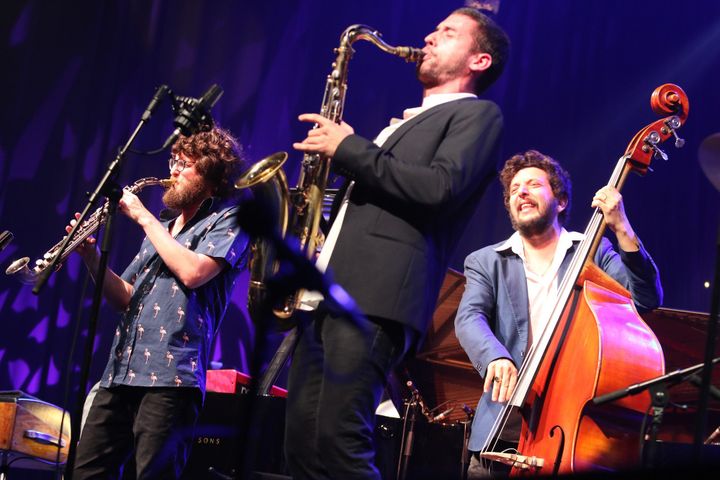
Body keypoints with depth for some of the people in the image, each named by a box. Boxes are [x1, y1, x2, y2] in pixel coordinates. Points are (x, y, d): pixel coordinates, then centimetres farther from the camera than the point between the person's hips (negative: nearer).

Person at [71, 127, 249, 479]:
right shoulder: (163, 227, 25)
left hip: (171, 375, -7)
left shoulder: (228, 218, 3)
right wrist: (92, 258, 5)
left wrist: (143, 216, -7)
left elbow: (192, 272, -16)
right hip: (121, 371, 8)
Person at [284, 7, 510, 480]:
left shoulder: (478, 114, 7)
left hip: (376, 294, -8)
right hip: (329, 287, 8)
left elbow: (439, 188, -11)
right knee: (302, 441, 1)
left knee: (338, 438, -19)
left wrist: (349, 148, -7)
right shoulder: (402, 122, 32)